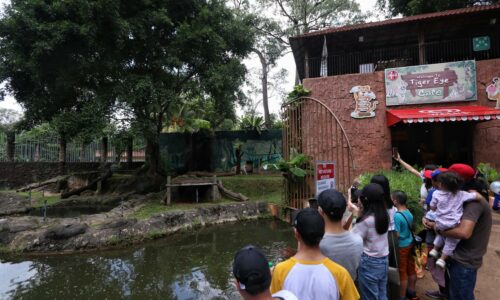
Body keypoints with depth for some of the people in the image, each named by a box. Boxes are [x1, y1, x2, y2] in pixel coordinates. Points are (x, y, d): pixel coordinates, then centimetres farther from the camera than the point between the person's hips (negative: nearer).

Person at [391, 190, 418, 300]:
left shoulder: (397, 216, -26)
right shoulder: (409, 213, -1)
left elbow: (396, 235, -23)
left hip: (402, 246, -8)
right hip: (410, 243, 8)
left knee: (402, 272, 5)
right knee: (411, 269, 19)